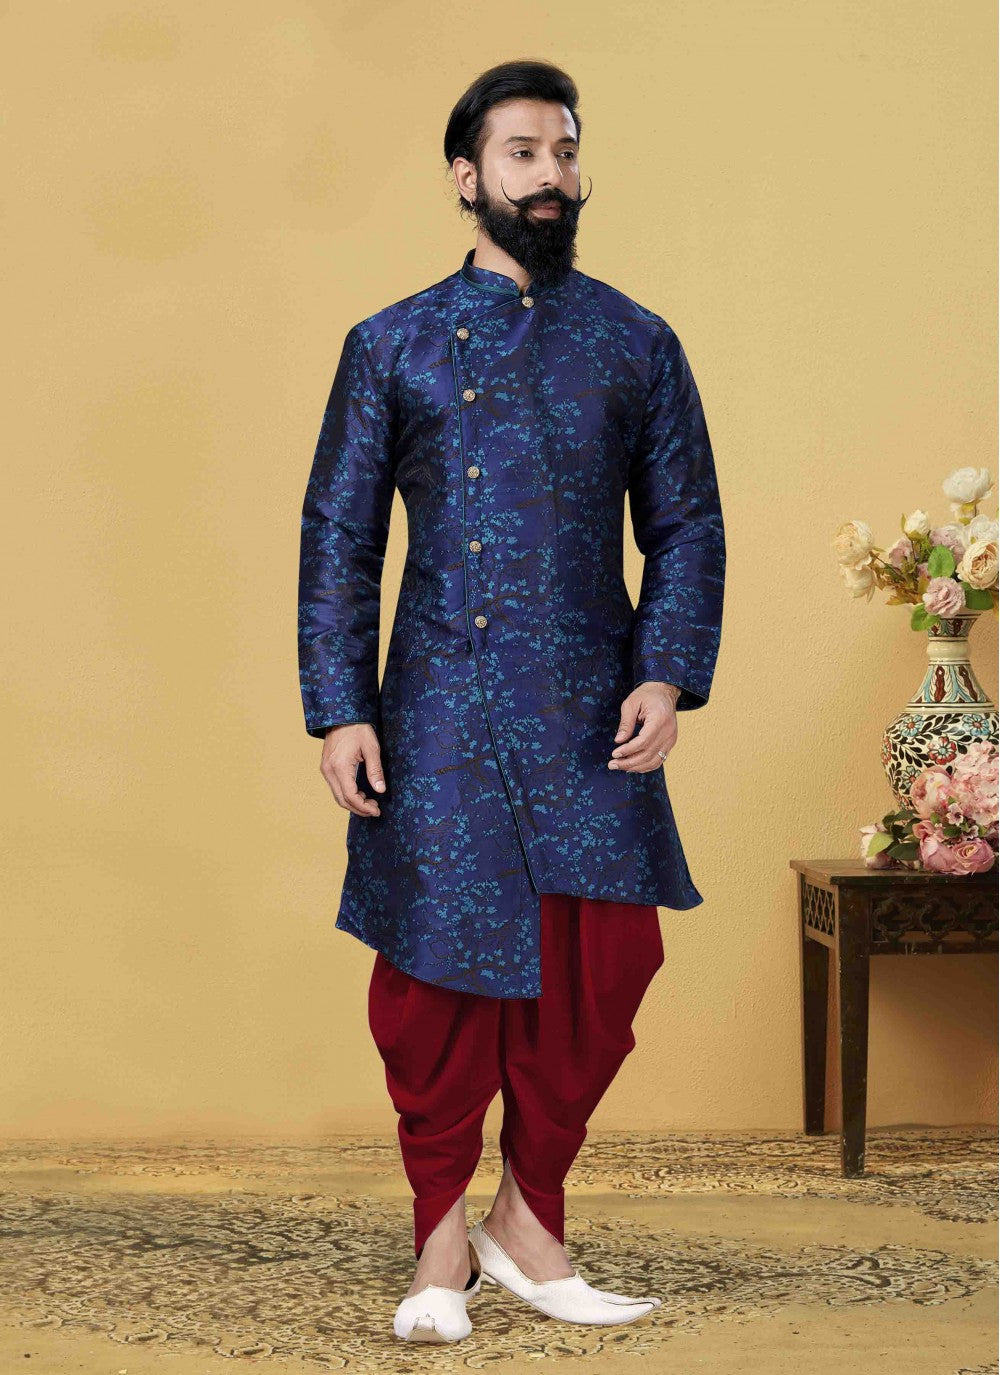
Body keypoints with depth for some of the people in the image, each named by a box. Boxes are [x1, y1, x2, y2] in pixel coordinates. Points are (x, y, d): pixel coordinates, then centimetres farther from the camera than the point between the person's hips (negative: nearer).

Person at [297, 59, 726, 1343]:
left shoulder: (637, 344, 9)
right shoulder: (392, 346, 5)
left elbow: (687, 525, 8)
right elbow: (337, 538, 4)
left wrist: (669, 675, -6)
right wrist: (338, 712, -5)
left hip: (591, 717, 1)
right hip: (438, 713, -1)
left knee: (602, 971, -1)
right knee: (434, 980, 2)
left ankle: (529, 1225, 21)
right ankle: (442, 1239, 21)